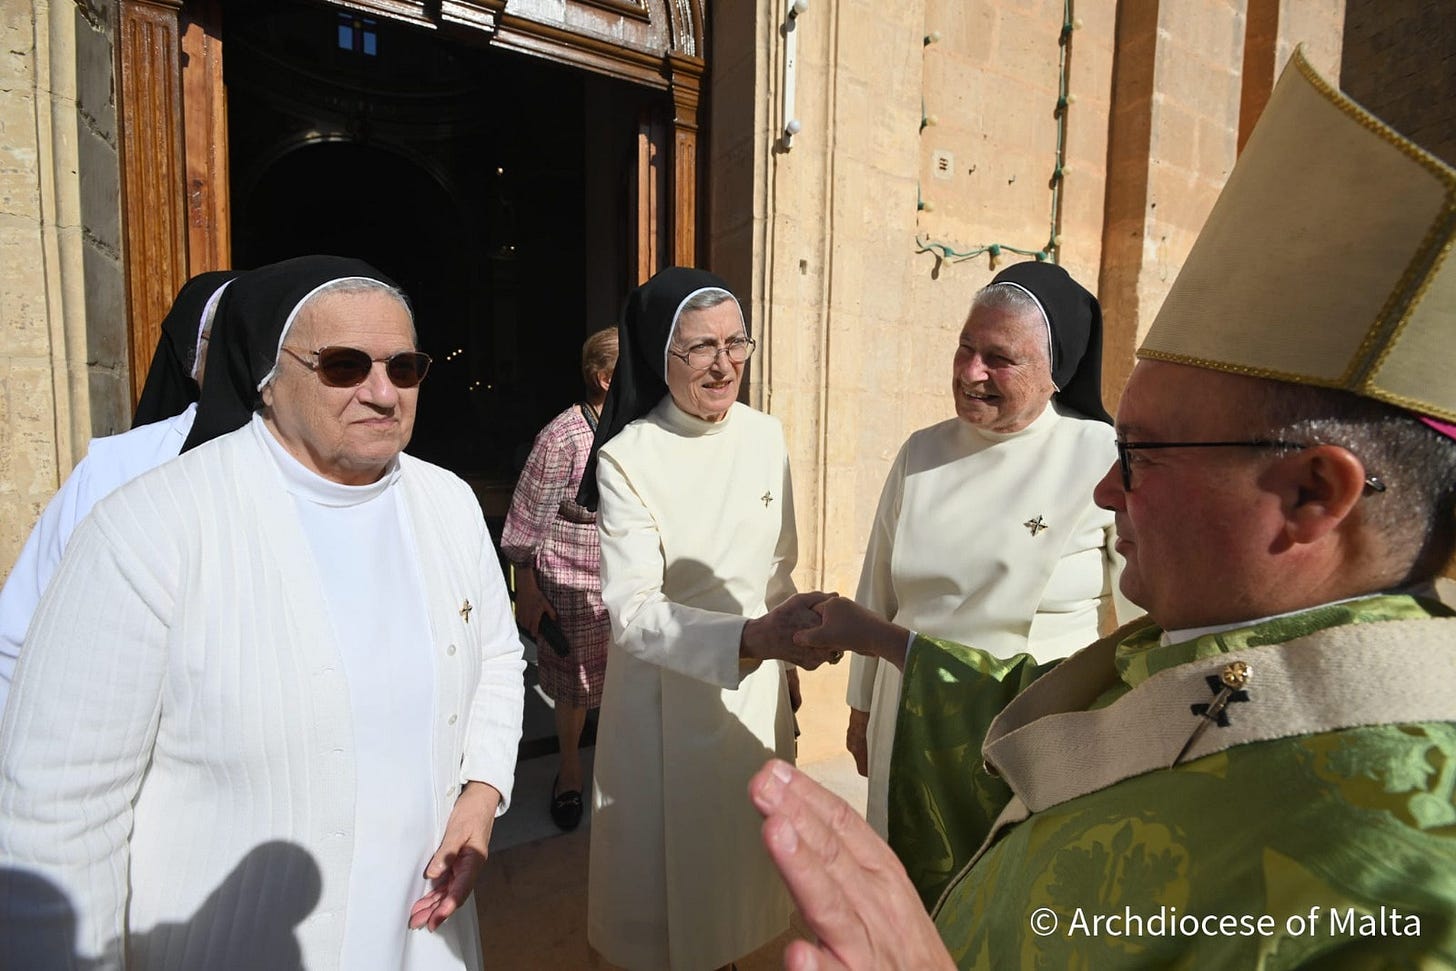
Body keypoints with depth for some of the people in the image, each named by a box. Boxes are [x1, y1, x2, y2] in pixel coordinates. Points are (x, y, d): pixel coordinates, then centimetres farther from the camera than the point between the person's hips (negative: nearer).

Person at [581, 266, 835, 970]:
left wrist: (789, 641, 15)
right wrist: (752, 636, -40)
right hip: (666, 690, -4)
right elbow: (632, 612, -26)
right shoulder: (626, 458, -19)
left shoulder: (765, 437, -5)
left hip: (757, 685, 5)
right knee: (672, 854, 14)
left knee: (746, 843, 23)